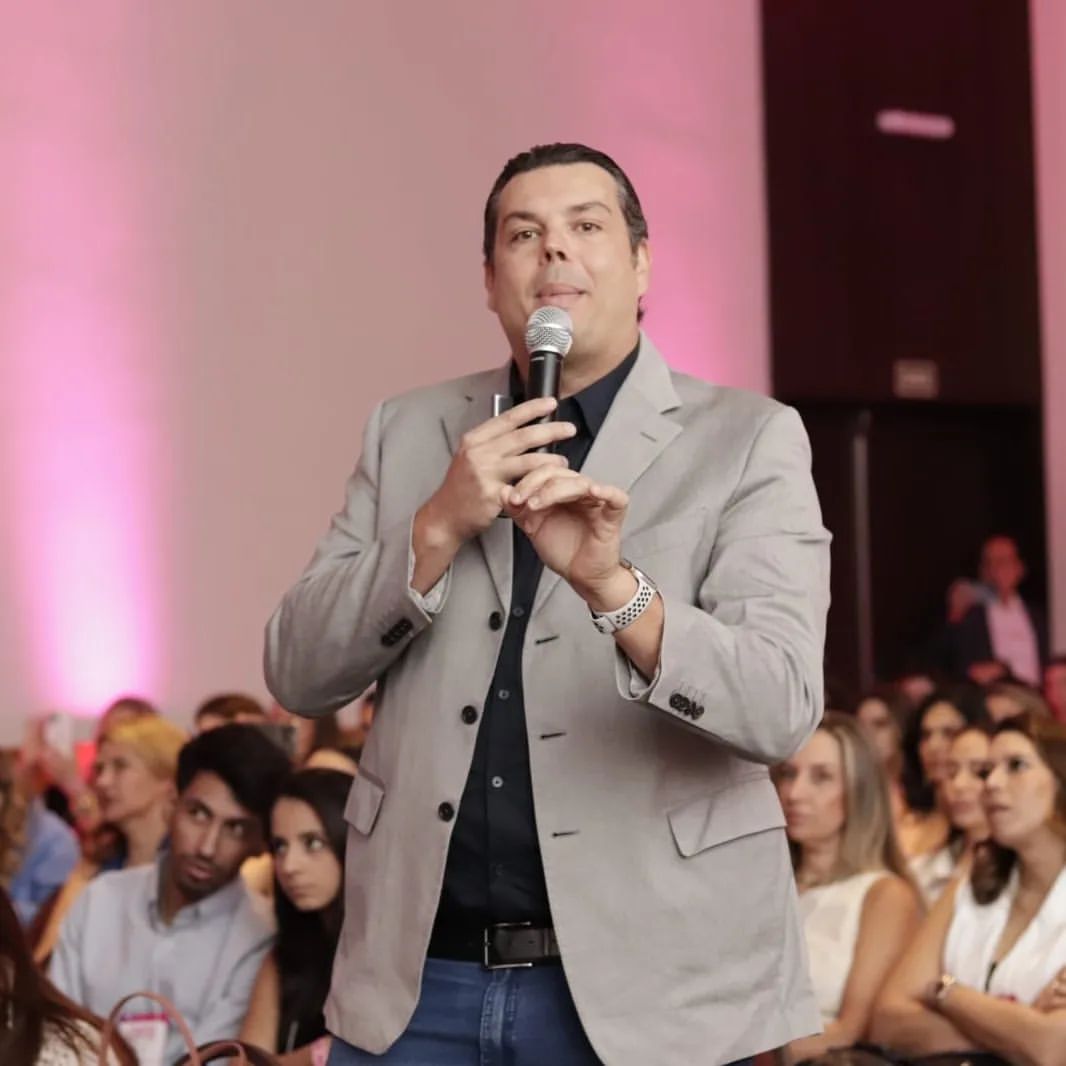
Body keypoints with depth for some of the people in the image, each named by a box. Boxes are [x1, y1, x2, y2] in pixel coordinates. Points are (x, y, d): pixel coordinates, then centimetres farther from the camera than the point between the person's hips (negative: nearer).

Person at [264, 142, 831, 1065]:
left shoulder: (749, 441, -2)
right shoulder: (409, 432, 8)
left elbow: (782, 709, -13)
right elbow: (299, 676, 1)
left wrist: (612, 584, -30)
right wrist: (440, 527, -13)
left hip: (646, 984, -2)